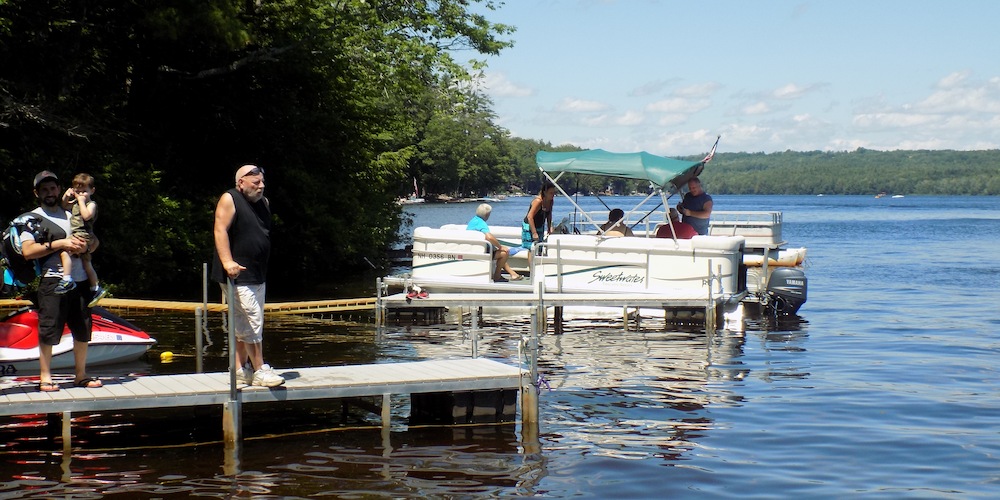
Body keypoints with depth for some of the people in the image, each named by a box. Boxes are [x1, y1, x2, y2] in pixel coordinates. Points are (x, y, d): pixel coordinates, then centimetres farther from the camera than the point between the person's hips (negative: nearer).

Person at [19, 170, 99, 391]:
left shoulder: (71, 215, 20)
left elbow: (94, 241, 21)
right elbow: (27, 251, -8)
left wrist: (84, 245, -2)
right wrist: (59, 244, -13)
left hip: (80, 280, 5)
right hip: (53, 280, -5)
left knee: (83, 330, 7)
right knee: (48, 330, -7)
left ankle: (80, 375, 18)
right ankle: (45, 377, 2)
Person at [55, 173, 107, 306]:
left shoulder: (91, 204, -5)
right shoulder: (75, 202, 19)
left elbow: (87, 215, -24)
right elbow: (64, 208, 32)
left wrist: (81, 201, -15)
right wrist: (65, 198, 13)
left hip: (83, 235, -10)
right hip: (76, 235, 10)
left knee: (64, 250, -29)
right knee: (86, 263, 17)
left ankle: (67, 280, -34)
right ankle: (96, 288, 27)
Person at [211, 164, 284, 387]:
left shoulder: (263, 203, 15)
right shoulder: (229, 200, -8)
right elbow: (220, 230, -17)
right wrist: (227, 261, -29)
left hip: (258, 275, 9)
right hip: (238, 274, -9)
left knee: (243, 323, 14)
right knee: (253, 321, -11)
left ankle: (241, 367, 21)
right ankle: (259, 370, -7)